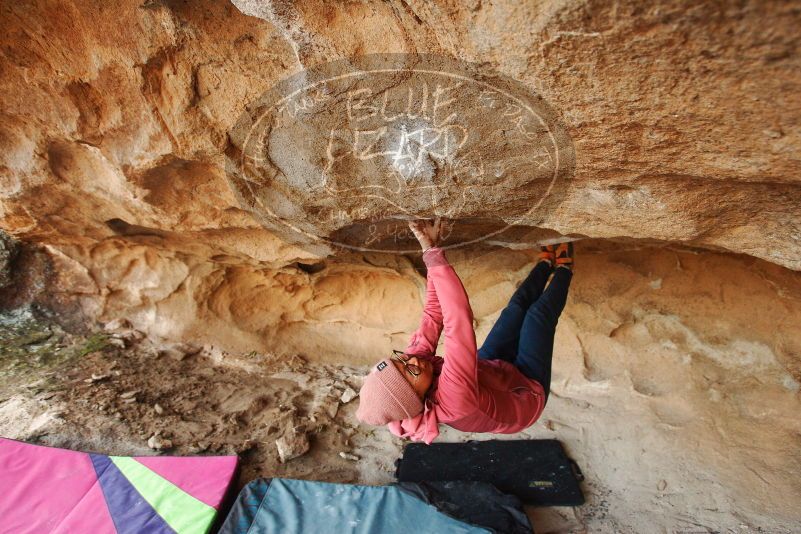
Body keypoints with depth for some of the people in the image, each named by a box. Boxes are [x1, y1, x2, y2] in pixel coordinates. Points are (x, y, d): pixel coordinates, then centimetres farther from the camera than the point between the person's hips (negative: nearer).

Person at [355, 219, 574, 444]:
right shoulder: (454, 402, -50)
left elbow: (433, 316, -27)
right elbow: (457, 318, -56)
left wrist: (430, 249, -31)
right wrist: (432, 252, -52)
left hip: (492, 368, 5)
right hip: (528, 389, -5)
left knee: (519, 305, 8)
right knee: (539, 313, 1)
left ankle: (546, 264, 38)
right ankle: (563, 270, 33)